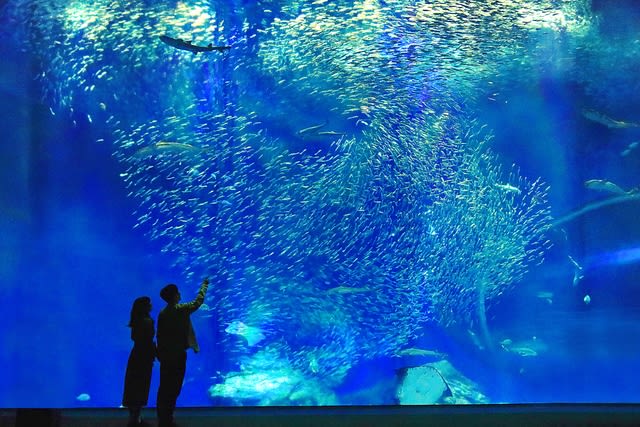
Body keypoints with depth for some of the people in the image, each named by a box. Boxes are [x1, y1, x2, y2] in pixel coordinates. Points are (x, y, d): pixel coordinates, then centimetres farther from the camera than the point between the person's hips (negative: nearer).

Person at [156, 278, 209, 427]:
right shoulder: (181, 309, -13)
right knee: (174, 388, 0)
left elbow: (159, 335, 8)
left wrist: (160, 353, 15)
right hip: (178, 354, -6)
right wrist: (204, 285, 13)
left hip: (165, 354, 7)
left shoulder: (162, 313, 6)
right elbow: (198, 301, -1)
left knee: (165, 387, 11)